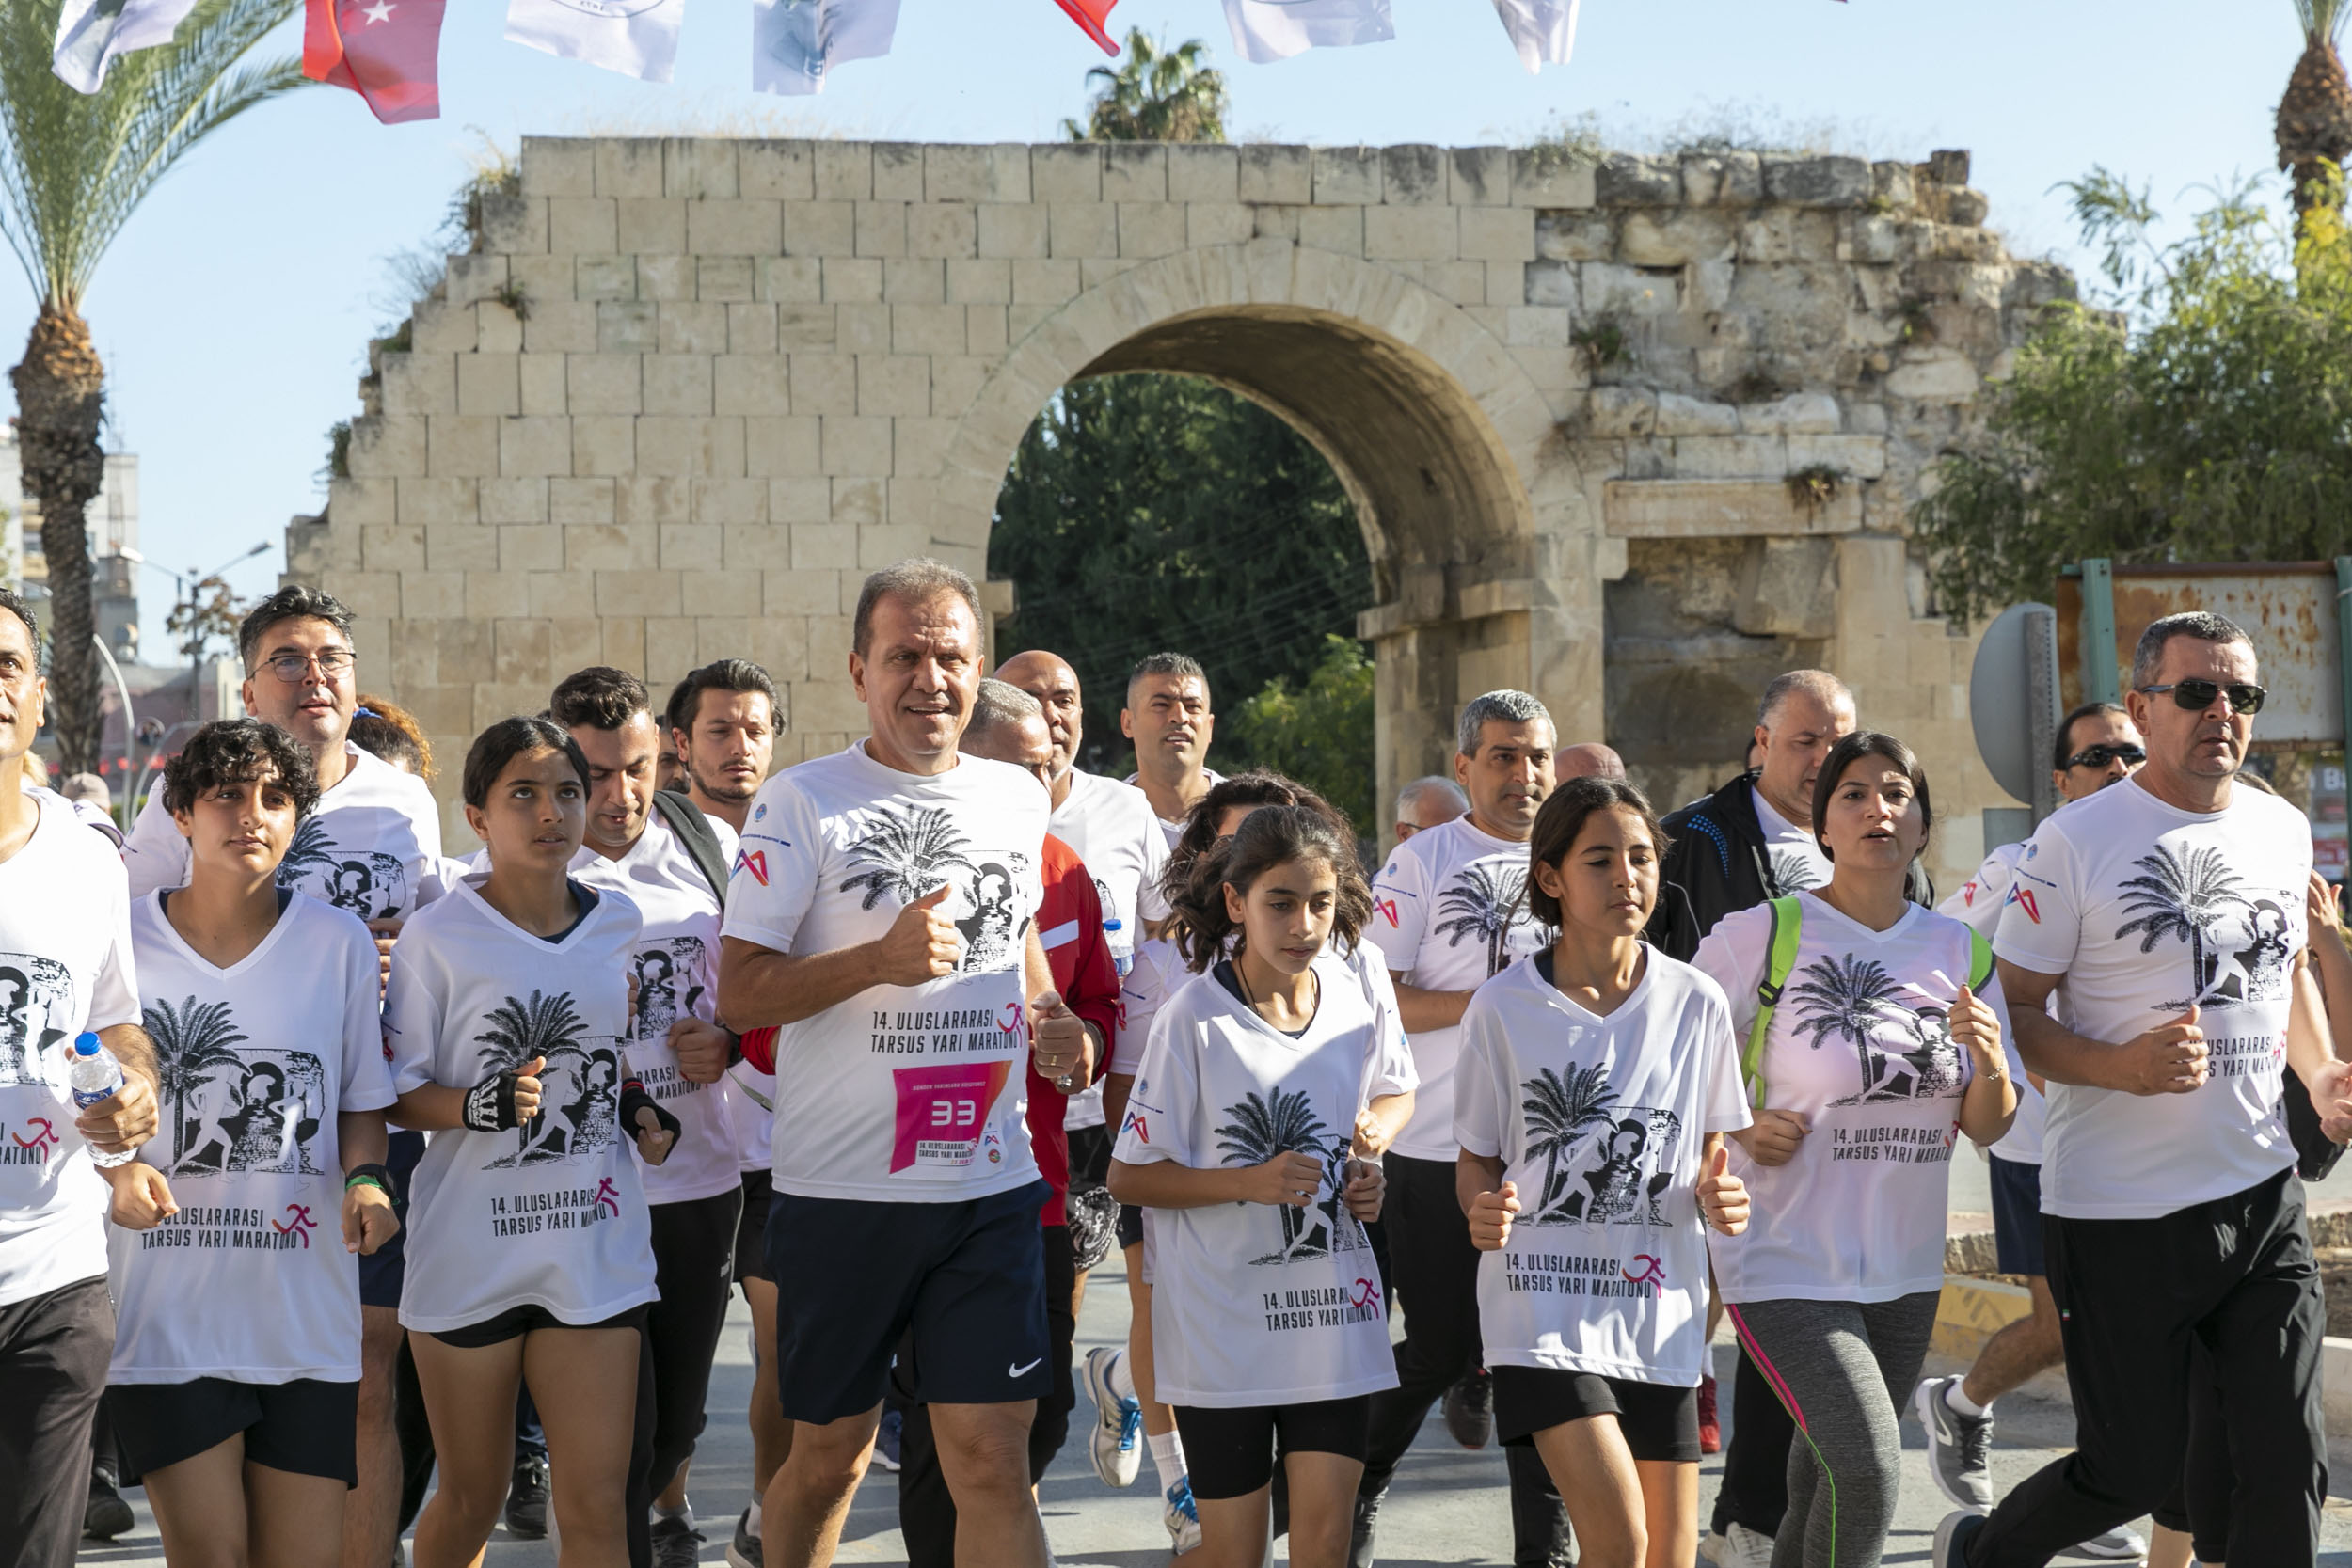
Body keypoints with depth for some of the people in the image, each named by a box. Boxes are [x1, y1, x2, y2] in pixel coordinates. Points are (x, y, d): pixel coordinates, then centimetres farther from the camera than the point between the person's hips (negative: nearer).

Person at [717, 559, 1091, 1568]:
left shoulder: (1018, 799, 10)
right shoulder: (802, 803, -5)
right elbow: (737, 995, -8)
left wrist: (1047, 1023, 8)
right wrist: (880, 960, -21)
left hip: (991, 1187, 3)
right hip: (841, 1187, -3)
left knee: (992, 1456, -3)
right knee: (828, 1455, 9)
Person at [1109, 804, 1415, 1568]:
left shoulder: (1358, 1003, 0)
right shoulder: (1193, 1019, -13)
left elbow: (1394, 1091, 22)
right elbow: (1128, 1177, -9)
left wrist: (1366, 1155, 2)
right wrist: (1250, 1182, -20)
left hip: (1335, 1314, 3)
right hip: (1224, 1324, -3)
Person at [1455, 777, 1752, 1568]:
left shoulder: (1696, 1005, 3)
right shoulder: (1504, 1008, -4)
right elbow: (1477, 1161, 5)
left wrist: (1719, 1198, -8)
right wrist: (1482, 1211, -17)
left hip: (1659, 1316, 3)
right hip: (1545, 1311, -3)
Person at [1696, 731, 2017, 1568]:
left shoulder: (1960, 949, 6)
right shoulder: (1761, 934, -9)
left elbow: (1988, 1128, 8)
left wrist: (1988, 1057, -13)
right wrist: (1739, 1133, -17)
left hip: (1904, 1270, 6)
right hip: (1783, 1261, -6)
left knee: (1824, 1495, 15)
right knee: (1866, 1473, -19)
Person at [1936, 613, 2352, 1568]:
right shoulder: (2077, 841, -10)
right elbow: (2010, 1010, -8)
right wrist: (2121, 1066, -23)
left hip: (2262, 1194, 5)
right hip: (2117, 1210, -5)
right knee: (2131, 1473, 3)